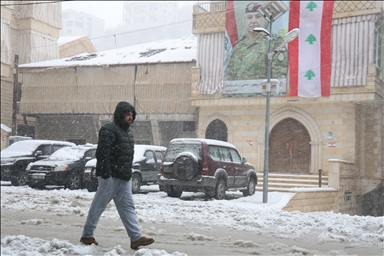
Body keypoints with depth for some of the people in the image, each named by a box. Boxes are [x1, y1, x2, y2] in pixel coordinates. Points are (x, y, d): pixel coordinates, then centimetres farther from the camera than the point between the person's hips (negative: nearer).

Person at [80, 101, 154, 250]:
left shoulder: (127, 133, 18)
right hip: (111, 177, -9)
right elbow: (103, 154, -19)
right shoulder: (108, 130, -12)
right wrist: (106, 175, -23)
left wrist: (129, 174, 20)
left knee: (128, 207, 4)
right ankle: (87, 235, 14)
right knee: (98, 206, 2)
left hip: (123, 178, 9)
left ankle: (136, 238, 2)